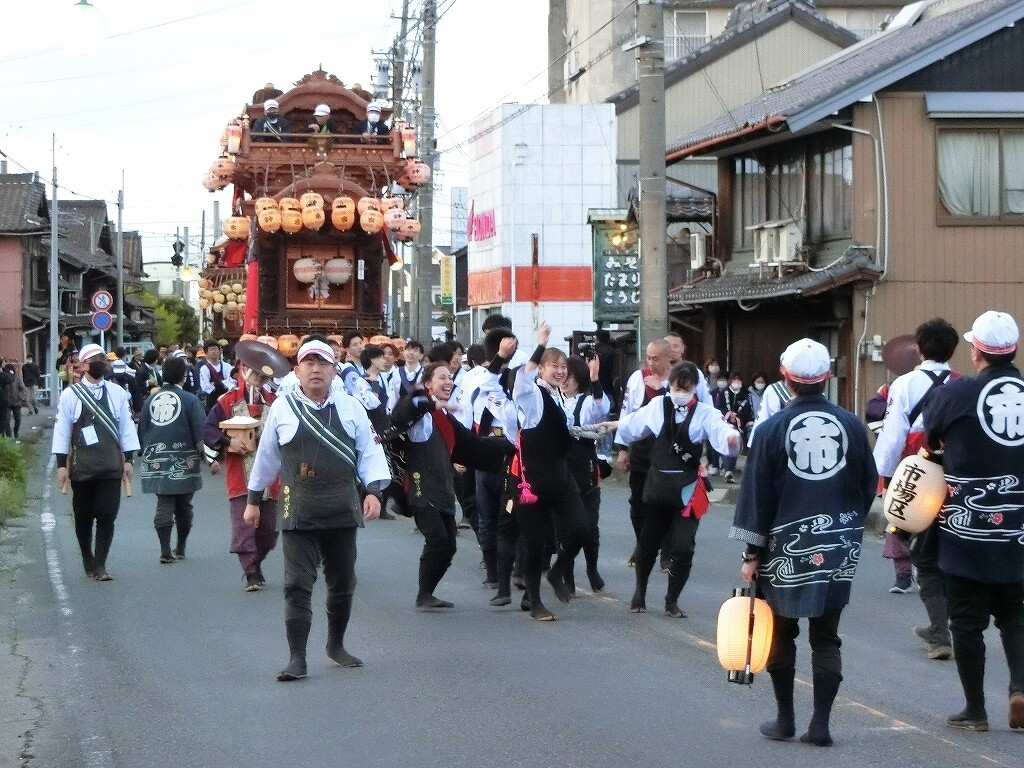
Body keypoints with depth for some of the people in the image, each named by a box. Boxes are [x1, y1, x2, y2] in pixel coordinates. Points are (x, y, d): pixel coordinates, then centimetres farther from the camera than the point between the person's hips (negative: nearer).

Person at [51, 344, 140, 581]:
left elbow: (126, 427, 9)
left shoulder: (117, 393, 6)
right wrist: (61, 465, -3)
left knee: (107, 516, -5)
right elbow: (61, 431, 0)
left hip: (111, 468, 1)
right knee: (84, 517, 8)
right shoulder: (70, 395, -1)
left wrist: (128, 460, 6)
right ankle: (88, 560, 26)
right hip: (82, 469, -1)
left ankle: (100, 565, 0)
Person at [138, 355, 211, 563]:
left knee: (164, 504, 4)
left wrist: (146, 454, 24)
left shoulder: (150, 400, 6)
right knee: (183, 506, 11)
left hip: (156, 462, 3)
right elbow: (201, 433, -11)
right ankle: (180, 548, 18)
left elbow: (141, 431, 13)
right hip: (184, 461, -3)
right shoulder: (189, 400, -7)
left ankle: (165, 551, -4)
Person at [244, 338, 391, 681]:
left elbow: (369, 452, 6)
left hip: (342, 510, 2)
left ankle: (336, 645, 32)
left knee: (343, 582, 13)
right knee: (298, 585, -7)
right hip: (298, 512, -2)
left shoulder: (351, 408, 4)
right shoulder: (282, 408, 1)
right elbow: (266, 456, 12)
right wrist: (253, 499, 18)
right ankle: (297, 658, -5)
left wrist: (373, 490, -9)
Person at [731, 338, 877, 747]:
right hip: (839, 549, 2)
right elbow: (868, 485, 8)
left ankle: (785, 719, 14)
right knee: (826, 636, 7)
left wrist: (753, 553, 0)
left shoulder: (772, 429, -6)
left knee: (781, 632, 11)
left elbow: (757, 495, -5)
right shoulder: (852, 425, 0)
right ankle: (820, 724, 4)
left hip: (786, 546, -2)